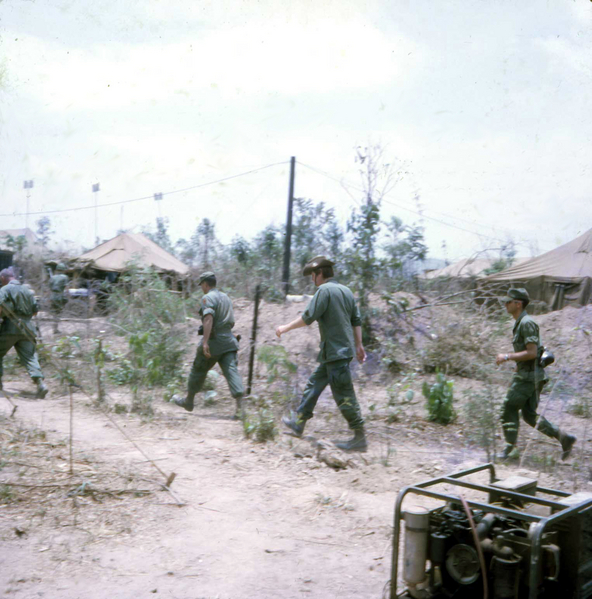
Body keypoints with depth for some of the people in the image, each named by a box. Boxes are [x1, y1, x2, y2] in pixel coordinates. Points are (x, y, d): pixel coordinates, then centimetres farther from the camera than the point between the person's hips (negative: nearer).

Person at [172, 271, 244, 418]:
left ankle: (188, 401, 29)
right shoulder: (226, 297, 17)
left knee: (198, 371, 12)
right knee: (231, 371, -4)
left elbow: (208, 319, -24)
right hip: (228, 341, 6)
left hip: (213, 342, -6)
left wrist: (205, 342, -29)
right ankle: (239, 407, -17)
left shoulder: (208, 298, -9)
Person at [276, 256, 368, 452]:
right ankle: (298, 423, 29)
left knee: (344, 395, -6)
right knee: (314, 384, 19)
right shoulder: (346, 291, 14)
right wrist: (358, 345, 19)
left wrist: (286, 328, -3)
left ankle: (360, 439, -2)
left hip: (335, 353, -10)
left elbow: (308, 317, -15)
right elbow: (356, 321, 15)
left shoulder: (325, 290, -13)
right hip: (344, 348, 10)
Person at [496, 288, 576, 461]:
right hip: (526, 374, 10)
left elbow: (531, 352, -22)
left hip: (528, 376, -10)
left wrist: (507, 357, -19)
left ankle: (510, 448, 6)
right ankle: (564, 438, 8)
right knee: (530, 416, 11)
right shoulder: (520, 323, 15)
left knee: (509, 408, -1)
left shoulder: (527, 323, -16)